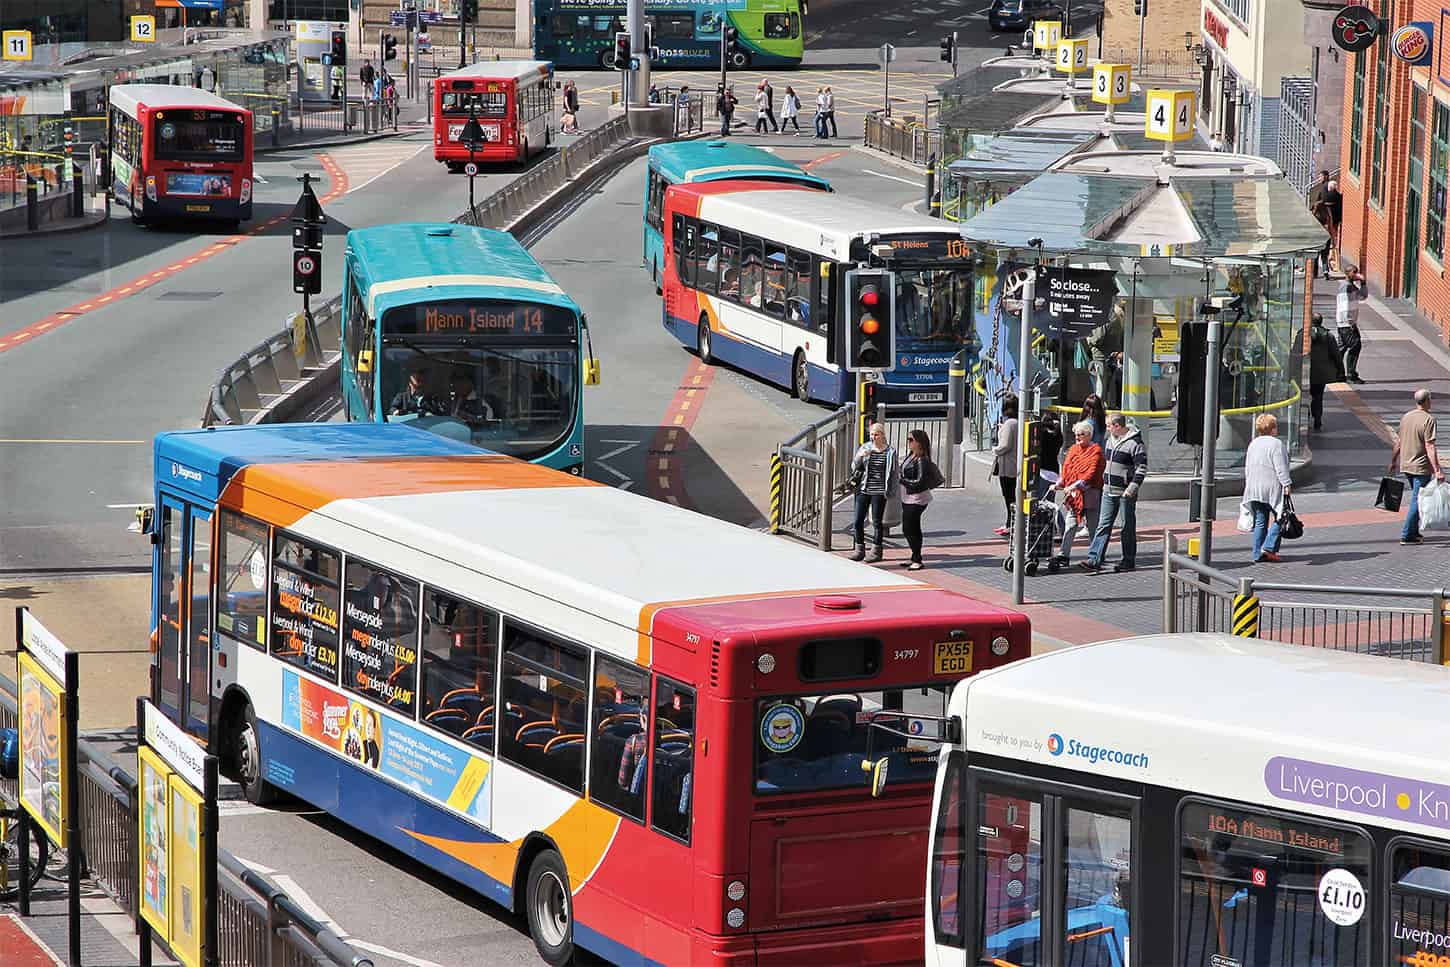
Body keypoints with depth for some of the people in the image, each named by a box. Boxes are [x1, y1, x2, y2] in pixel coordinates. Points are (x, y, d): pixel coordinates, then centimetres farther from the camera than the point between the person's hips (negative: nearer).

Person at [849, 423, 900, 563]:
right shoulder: (865, 448, 7)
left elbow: (895, 472, 5)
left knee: (876, 522, 1)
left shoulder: (890, 452, 0)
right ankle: (860, 550, 13)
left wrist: (891, 490, 0)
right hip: (863, 489, 3)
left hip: (879, 492, -3)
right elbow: (854, 467, 5)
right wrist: (860, 456, -15)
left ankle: (876, 551, 11)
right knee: (858, 521, 2)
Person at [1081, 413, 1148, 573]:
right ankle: (1094, 560, -4)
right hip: (1109, 492, 7)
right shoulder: (1111, 440, 12)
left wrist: (1132, 488, -21)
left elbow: (1142, 468, -16)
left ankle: (1129, 561, 13)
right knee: (1103, 525, 1)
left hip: (1125, 494, -7)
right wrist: (1104, 482, 22)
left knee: (1128, 528, 3)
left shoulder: (1135, 443, -13)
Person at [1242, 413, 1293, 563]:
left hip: (1255, 489, 7)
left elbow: (1247, 467, 19)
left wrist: (1249, 486, 25)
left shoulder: (1253, 444, 14)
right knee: (1279, 518, 3)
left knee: (1260, 521, 11)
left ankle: (1257, 553, 9)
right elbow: (1281, 468, -16)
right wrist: (1287, 484, -13)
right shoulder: (1276, 444, -10)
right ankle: (1269, 547, -9)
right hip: (1272, 488, -7)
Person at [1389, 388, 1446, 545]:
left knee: (1415, 498, 20)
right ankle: (1407, 535, -4)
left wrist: (1393, 462, 24)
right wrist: (1437, 470, -23)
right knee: (1417, 500, -2)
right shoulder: (1428, 420, -15)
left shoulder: (1405, 417, 6)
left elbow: (1398, 442, 12)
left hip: (1406, 466, 7)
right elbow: (1429, 447, -21)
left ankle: (1414, 532, 23)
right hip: (1421, 467, -7)